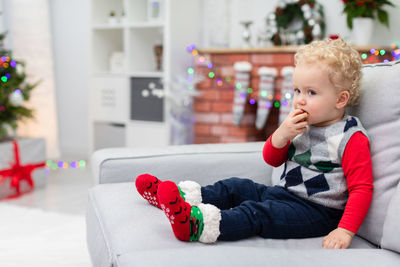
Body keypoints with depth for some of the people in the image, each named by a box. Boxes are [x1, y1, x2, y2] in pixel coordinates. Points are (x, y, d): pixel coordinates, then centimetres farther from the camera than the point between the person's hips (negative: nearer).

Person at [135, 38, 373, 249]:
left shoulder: (352, 139, -14)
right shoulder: (302, 124, 11)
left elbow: (362, 189, -18)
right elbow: (271, 159, 11)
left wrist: (345, 231, -30)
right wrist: (282, 134, -11)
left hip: (316, 210, -9)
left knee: (255, 213, -30)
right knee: (236, 188, 4)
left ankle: (197, 223, -47)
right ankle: (181, 197, -1)